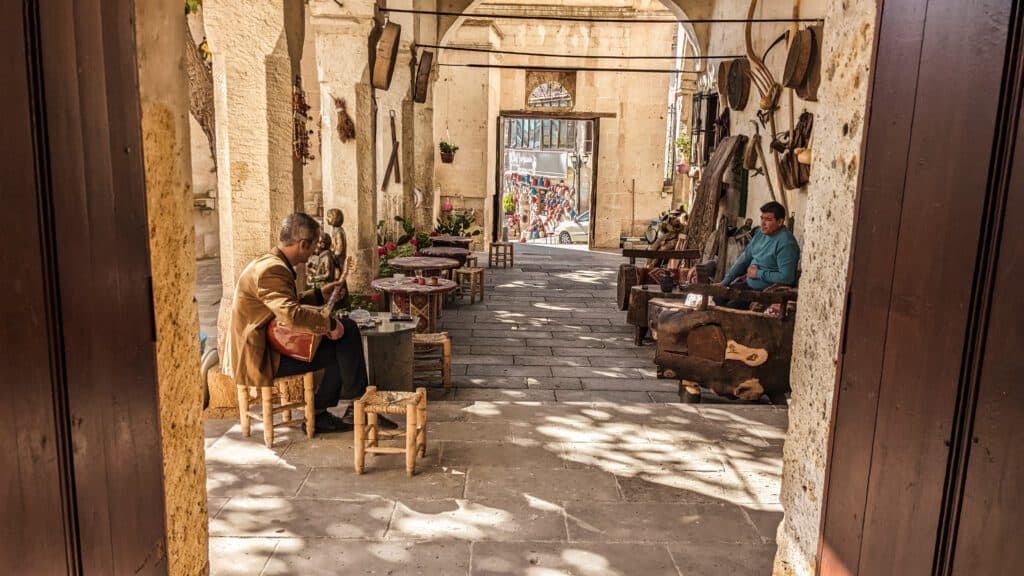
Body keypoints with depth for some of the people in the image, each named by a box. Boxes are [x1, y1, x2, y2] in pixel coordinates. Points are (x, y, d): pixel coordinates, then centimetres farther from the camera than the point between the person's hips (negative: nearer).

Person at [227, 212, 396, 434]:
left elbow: (286, 303, 26)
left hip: (265, 347, 10)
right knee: (341, 350, -13)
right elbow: (292, 314, -37)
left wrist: (320, 294, 18)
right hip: (262, 359, -10)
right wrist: (330, 323, -25)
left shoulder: (271, 264, 11)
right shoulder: (272, 270, -22)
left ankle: (319, 415, 7)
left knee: (340, 348, 4)